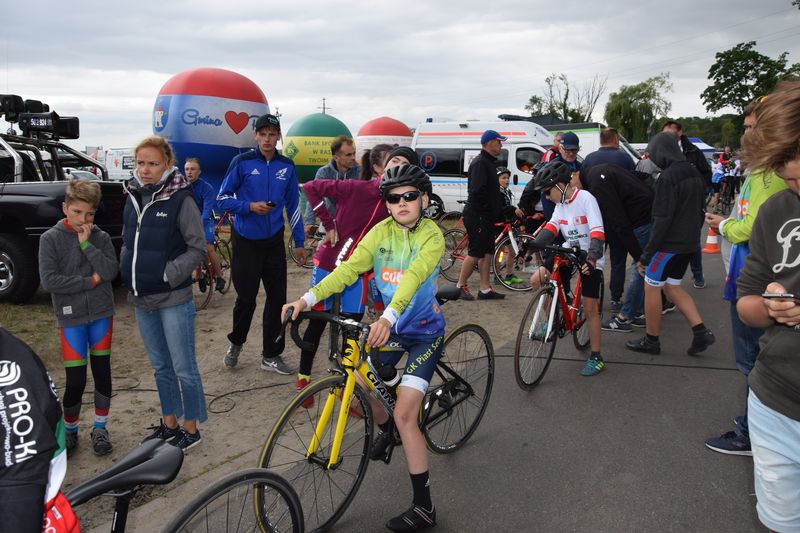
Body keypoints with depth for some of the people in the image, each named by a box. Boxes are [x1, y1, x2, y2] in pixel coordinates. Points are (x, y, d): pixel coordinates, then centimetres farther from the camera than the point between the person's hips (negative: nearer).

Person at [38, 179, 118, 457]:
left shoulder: (101, 237, 1)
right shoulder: (50, 239, -5)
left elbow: (111, 271, -11)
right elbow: (49, 280, -13)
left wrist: (87, 244, -15)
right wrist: (90, 281, -13)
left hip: (101, 313, 2)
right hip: (71, 317, -2)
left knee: (102, 372, 9)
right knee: (75, 380, -3)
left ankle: (100, 428, 25)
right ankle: (69, 431, 20)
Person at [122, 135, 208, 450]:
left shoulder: (180, 199, -11)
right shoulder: (133, 198, 7)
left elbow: (198, 248, -11)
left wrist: (168, 274, -16)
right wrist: (126, 271, 5)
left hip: (173, 300, -6)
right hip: (141, 300, 6)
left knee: (183, 368, 5)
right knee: (161, 366, 18)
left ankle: (191, 428, 21)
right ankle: (169, 425, 33)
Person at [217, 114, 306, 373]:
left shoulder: (287, 166, 5)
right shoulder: (242, 162, -5)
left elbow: (293, 205, 11)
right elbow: (223, 199, -3)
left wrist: (299, 242, 10)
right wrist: (250, 206, -19)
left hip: (274, 242, 3)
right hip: (246, 242, -3)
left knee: (277, 298, 3)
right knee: (246, 298, 2)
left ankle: (271, 356, 15)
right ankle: (235, 343, 30)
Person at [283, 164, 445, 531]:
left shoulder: (432, 235, -16)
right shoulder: (381, 232, -4)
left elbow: (413, 276, -34)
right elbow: (349, 268, -15)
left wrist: (389, 316, -51)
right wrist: (308, 298, -30)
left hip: (425, 332, -5)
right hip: (391, 326, 5)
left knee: (405, 416, -11)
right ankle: (384, 429, 37)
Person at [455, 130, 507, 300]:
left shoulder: (489, 162, 18)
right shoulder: (480, 163, -15)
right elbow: (477, 191, -24)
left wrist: (498, 212, 13)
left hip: (486, 216, 10)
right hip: (477, 216, -10)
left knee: (487, 252, 10)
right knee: (476, 253, -5)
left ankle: (485, 289, 15)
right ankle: (460, 285, 7)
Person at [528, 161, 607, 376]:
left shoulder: (585, 198, -18)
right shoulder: (560, 203, 4)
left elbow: (597, 231, -27)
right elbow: (551, 227, -8)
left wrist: (593, 257, -40)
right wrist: (532, 245, -24)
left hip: (589, 256, -6)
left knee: (590, 307, -5)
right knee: (536, 279, -12)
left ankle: (596, 357, 6)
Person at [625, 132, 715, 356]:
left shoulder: (667, 177, -18)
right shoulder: (695, 174, 10)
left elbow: (662, 219, -22)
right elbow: (700, 211, 17)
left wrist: (646, 254, -18)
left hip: (669, 243, -9)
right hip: (689, 244, 9)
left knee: (651, 287, 4)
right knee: (672, 287, 18)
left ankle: (651, 341, 14)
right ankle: (701, 332, 10)